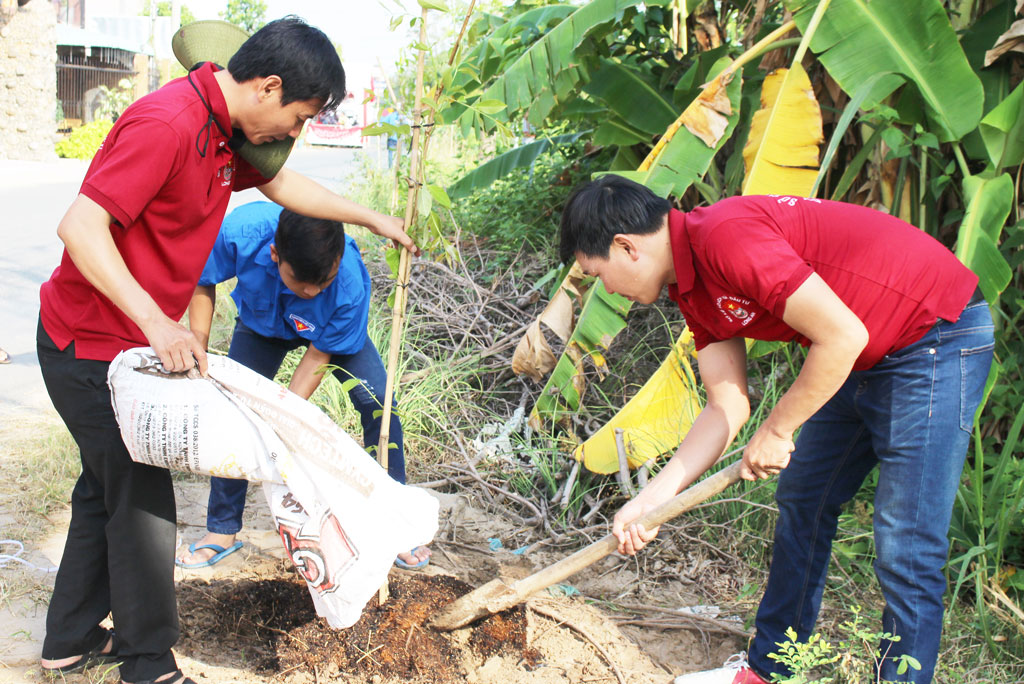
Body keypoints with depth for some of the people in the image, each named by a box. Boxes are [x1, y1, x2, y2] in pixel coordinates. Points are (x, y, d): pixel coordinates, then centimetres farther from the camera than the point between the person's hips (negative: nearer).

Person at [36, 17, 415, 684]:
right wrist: (155, 322, -38)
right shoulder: (167, 123, -26)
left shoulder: (226, 129, 5)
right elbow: (80, 225, -32)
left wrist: (373, 218, 26)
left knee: (109, 487, 20)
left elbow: (283, 185, 23)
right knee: (143, 502, 0)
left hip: (125, 342, 10)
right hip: (91, 347, -10)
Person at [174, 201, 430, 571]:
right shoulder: (242, 232, -41)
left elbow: (319, 355, -26)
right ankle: (222, 531, 14)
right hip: (261, 325, 2)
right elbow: (203, 283, -17)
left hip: (332, 328, -1)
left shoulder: (351, 285, -42)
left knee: (377, 402, -17)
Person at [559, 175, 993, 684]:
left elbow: (843, 336, -28)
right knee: (802, 503, 15)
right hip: (869, 357, 10)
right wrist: (652, 498, -3)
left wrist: (776, 431, -15)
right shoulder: (690, 286, 4)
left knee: (904, 550, -8)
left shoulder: (725, 236, -26)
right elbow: (728, 405, 4)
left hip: (938, 337, -10)